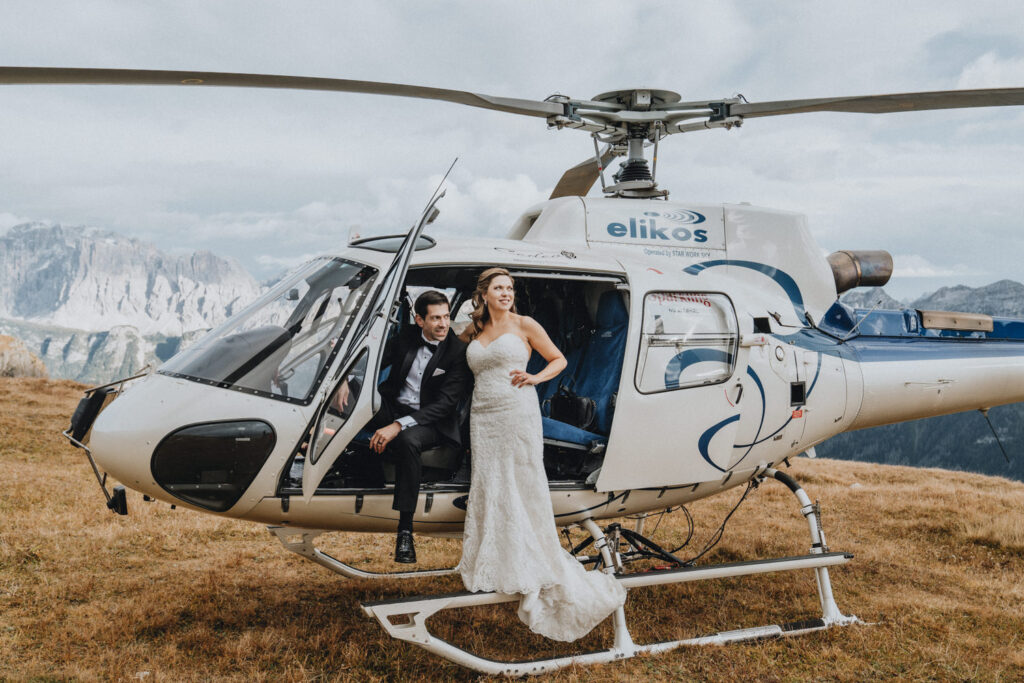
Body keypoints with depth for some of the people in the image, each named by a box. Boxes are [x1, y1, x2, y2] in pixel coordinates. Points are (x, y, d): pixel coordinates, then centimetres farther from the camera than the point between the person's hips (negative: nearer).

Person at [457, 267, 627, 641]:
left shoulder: (523, 325, 3)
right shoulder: (472, 333, 14)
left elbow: (559, 360, 7)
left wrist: (535, 377, -9)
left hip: (516, 411, -4)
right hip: (483, 417, 4)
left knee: (523, 487, -3)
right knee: (487, 488, 4)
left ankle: (534, 568, 5)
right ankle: (490, 565, 13)